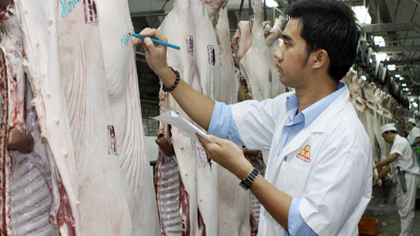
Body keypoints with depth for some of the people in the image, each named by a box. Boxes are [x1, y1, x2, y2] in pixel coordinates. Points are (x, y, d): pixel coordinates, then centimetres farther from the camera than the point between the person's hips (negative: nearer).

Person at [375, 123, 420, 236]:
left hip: (408, 177, -11)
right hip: (402, 178, 11)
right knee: (401, 206, 16)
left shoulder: (401, 141, -12)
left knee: (406, 209, -8)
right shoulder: (396, 144, 20)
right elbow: (390, 164, 24)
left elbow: (391, 158, -25)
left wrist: (376, 166, -15)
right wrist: (378, 177, 23)